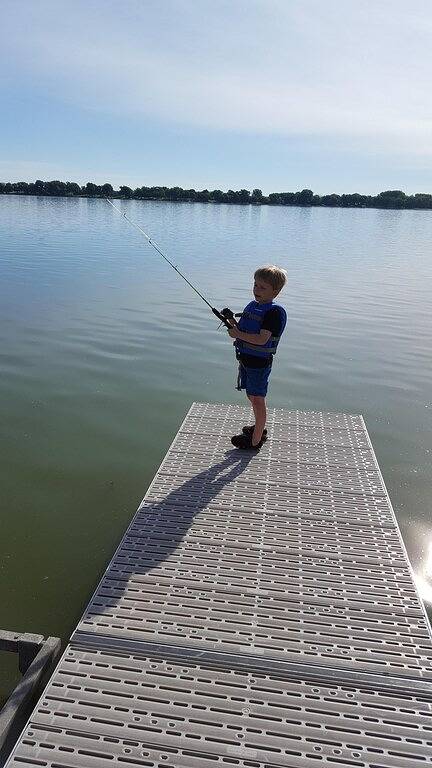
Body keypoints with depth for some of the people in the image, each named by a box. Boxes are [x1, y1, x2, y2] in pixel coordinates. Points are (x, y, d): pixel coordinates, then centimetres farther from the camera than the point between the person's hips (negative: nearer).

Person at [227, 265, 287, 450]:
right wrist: (233, 323, -6)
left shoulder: (275, 312, -19)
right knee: (252, 396, 21)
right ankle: (260, 428, 40)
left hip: (260, 362, -8)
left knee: (257, 400, 1)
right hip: (246, 358, 8)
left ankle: (255, 441, 11)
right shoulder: (252, 305, 8)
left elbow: (262, 339, -27)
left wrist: (238, 334, -20)